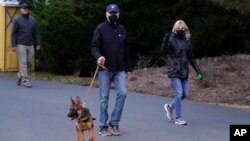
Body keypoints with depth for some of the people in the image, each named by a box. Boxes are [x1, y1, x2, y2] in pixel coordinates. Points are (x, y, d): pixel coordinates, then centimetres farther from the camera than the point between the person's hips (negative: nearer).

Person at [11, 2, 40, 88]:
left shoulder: (32, 20, 10)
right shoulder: (17, 20, -3)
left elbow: (35, 33, 13)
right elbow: (13, 33, -5)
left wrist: (37, 44, 7)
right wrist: (13, 45, -13)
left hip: (30, 45, 5)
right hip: (20, 45, -5)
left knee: (29, 63, 8)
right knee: (23, 63, -8)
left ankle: (19, 76, 29)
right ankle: (25, 81, -7)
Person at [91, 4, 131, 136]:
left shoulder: (122, 29, 11)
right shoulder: (100, 28, -3)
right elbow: (94, 47, -9)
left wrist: (127, 68, 15)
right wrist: (99, 56, -31)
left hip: (119, 70, 4)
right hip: (105, 69, -3)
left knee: (122, 93, -10)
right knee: (104, 98, 1)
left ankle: (114, 122, 4)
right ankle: (103, 127, 10)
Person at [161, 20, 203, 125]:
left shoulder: (187, 41, 10)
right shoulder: (172, 39, -6)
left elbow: (191, 57, 16)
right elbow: (164, 49, -24)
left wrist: (198, 70, 11)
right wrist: (165, 40, -43)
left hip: (184, 71, 6)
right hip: (174, 71, -6)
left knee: (185, 94, 6)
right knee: (179, 94, -10)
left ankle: (170, 107, 30)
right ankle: (178, 118, 1)